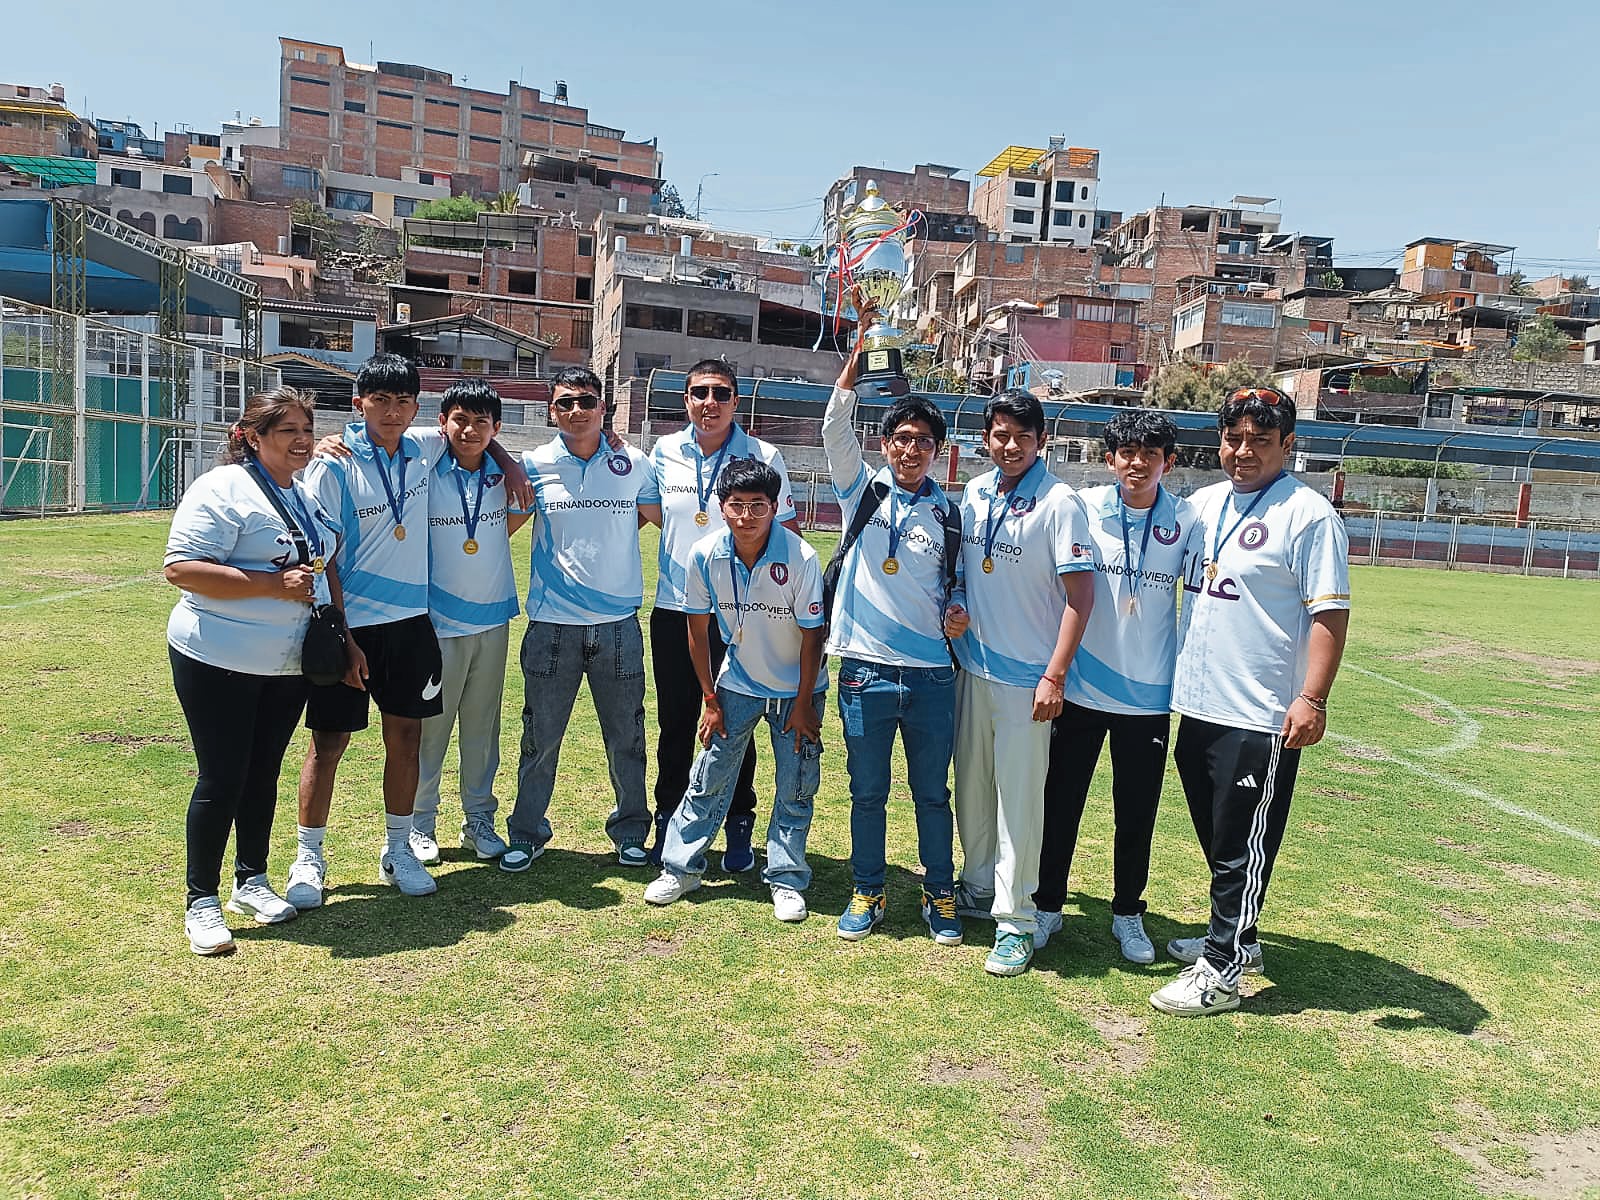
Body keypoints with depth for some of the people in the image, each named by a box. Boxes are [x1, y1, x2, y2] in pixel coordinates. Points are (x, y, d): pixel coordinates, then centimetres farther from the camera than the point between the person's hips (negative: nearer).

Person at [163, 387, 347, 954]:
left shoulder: (309, 499, 13)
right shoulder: (222, 490, -13)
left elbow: (326, 571, 22)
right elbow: (181, 569, -21)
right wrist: (275, 584, -24)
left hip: (288, 666, 7)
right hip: (219, 662, -7)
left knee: (263, 774, 15)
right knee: (222, 779, -1)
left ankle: (252, 882, 29)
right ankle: (201, 902, 14)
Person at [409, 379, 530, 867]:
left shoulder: (503, 475, 2)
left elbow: (522, 509, 18)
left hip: (493, 620, 3)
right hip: (438, 622, -3)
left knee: (483, 726, 12)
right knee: (430, 726, 5)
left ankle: (479, 820, 25)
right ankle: (420, 823, 20)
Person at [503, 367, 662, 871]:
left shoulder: (634, 464, 2)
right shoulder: (535, 465, 2)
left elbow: (664, 519, 14)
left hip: (619, 623, 1)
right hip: (551, 624, 0)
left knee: (626, 738, 10)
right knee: (540, 737, 7)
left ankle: (630, 833, 27)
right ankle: (527, 834, 24)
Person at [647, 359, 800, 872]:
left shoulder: (764, 458, -4)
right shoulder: (664, 453, 3)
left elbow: (788, 534, 0)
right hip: (673, 611, 2)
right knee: (675, 723, 11)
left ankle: (739, 828, 22)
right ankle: (668, 824, 27)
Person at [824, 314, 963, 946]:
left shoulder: (950, 513, 8)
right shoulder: (862, 489, 4)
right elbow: (836, 427, -11)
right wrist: (861, 348, -18)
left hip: (931, 672, 1)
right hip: (866, 668, -1)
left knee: (932, 793, 10)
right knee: (867, 792, 10)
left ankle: (940, 896, 26)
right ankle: (867, 893, 26)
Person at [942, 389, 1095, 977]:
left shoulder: (1059, 503, -13)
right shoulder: (973, 495, 6)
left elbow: (1081, 594, -15)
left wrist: (1055, 674, -19)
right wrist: (954, 607, -1)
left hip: (1026, 677, -6)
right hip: (972, 666, 6)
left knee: (1019, 797, -2)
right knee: (970, 785, 16)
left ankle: (1015, 922, 9)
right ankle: (978, 886, 34)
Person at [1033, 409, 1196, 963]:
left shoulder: (1186, 521, -2)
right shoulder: (1084, 507, -4)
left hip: (1149, 694, 0)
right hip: (1080, 687, 0)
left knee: (1137, 813, 11)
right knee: (1060, 802, 9)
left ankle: (1128, 913, 30)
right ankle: (1047, 905, 27)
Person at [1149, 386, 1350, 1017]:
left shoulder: (1309, 514, -10)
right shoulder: (1202, 504, 10)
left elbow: (1330, 614, -14)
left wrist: (1312, 699, -22)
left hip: (1262, 716, -7)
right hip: (1196, 705, 7)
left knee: (1242, 847, 2)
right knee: (1216, 839, 19)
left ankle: (1221, 971, 11)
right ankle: (1231, 936, 35)